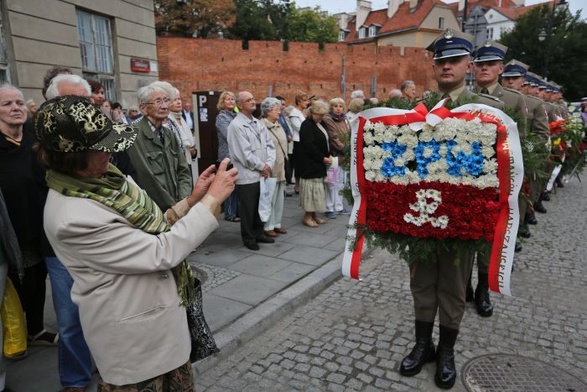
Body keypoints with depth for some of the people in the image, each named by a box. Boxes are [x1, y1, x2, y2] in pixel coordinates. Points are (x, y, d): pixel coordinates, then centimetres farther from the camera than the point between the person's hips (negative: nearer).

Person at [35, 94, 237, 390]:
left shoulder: (102, 178, -3)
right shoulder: (73, 217, -29)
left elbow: (150, 231, 5)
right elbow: (162, 252, -28)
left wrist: (191, 200, -6)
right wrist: (213, 199, -24)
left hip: (160, 314, 8)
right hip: (134, 336, -8)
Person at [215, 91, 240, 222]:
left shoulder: (235, 115, 14)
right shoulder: (221, 117, -5)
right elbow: (228, 136, -15)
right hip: (228, 155, -6)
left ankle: (238, 211, 20)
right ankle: (230, 214, 8)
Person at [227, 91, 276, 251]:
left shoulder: (258, 123, 13)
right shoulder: (236, 125, -12)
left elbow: (270, 145, 10)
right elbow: (244, 154, -18)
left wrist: (269, 164, -6)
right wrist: (262, 167, -10)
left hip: (262, 174, 7)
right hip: (247, 176, -7)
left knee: (260, 207, 17)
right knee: (248, 209, 5)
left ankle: (259, 233, 32)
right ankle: (248, 238, 20)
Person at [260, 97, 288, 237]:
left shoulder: (278, 125, 14)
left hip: (281, 168, 8)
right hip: (269, 169, -8)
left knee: (279, 198, 13)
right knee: (269, 198, 0)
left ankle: (277, 223, 24)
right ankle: (268, 226, 11)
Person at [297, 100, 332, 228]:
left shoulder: (321, 124, 12)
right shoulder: (306, 125, -14)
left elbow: (326, 141, 17)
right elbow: (309, 146, -20)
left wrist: (328, 155, 2)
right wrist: (322, 158, -16)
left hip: (320, 163, 9)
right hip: (310, 164, -8)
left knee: (318, 188, 12)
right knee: (311, 188, -3)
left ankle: (314, 214, 22)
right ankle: (307, 216, 8)